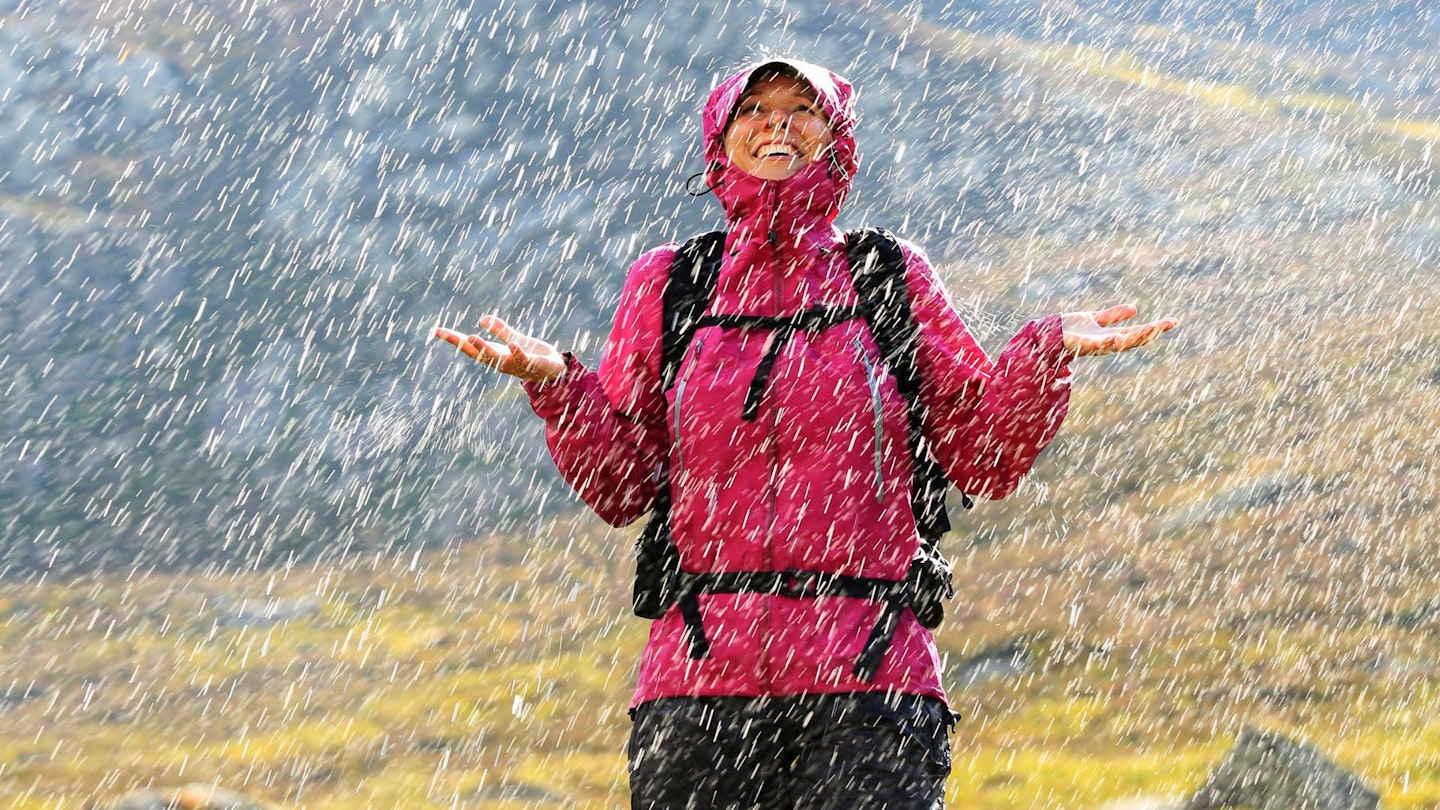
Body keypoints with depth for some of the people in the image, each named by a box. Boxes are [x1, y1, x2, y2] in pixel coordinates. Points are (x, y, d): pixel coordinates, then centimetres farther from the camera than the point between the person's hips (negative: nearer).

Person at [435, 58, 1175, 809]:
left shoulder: (891, 277, 11)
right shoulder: (665, 283, 12)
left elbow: (984, 458, 9)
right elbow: (618, 487, 6)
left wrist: (1044, 354, -7)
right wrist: (554, 382, -10)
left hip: (869, 690, -1)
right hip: (697, 685, 1)